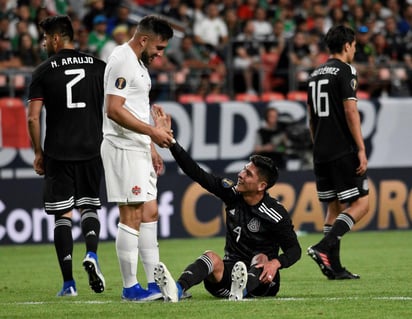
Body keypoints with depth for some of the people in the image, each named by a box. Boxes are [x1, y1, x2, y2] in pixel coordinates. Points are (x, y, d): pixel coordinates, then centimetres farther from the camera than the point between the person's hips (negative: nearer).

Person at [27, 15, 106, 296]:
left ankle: (69, 282, -1)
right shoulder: (98, 67, 5)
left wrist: (38, 153, 6)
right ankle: (92, 254, -14)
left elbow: (33, 118, -5)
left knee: (63, 215, 3)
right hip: (92, 151, 2)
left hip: (58, 154, -2)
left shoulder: (44, 71, -2)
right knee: (90, 207, 15)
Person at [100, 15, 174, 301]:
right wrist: (152, 132, -20)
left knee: (148, 215, 11)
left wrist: (151, 146, 23)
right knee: (131, 216, -8)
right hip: (124, 149, -10)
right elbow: (114, 110, -22)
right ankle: (130, 287, -5)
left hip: (139, 148, 10)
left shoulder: (138, 62, 18)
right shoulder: (122, 61, -14)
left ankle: (155, 283, 15)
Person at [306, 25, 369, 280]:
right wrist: (361, 149, -15)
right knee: (361, 203, -5)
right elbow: (350, 111, -15)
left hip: (321, 153, 8)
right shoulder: (345, 71, -8)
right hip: (343, 151, -8)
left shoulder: (316, 74, 17)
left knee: (335, 207, 11)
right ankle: (324, 247, -21)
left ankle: (334, 267, 6)